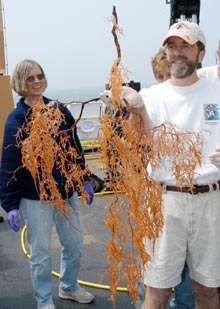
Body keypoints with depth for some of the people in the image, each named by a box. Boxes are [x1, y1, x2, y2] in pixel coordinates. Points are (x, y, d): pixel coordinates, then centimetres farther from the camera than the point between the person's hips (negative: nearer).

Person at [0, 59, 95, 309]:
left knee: (74, 245, 17)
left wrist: (84, 180, 12)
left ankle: (69, 287, 41)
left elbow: (75, 148, 10)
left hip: (66, 192, 5)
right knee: (40, 253, 8)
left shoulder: (60, 110, 2)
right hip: (35, 198, -4)